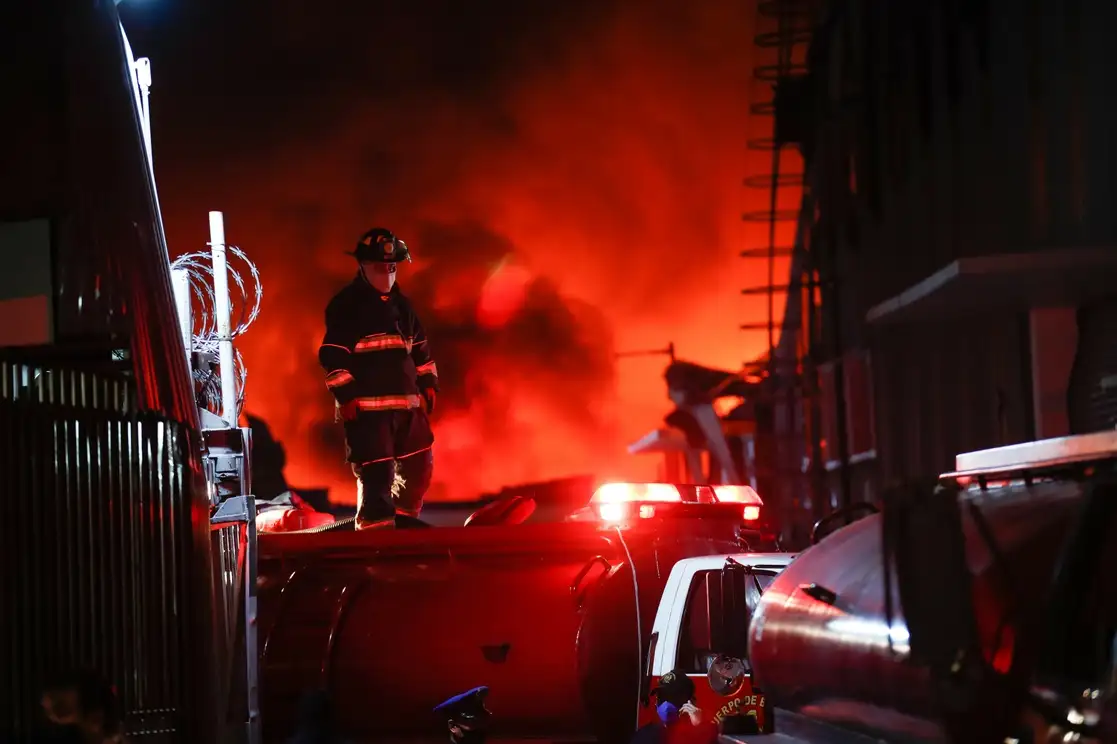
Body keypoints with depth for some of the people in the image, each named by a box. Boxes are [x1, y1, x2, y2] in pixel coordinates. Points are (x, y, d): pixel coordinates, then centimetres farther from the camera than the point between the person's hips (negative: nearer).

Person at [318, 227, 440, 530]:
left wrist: (428, 384, 18)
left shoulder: (401, 304, 17)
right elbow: (332, 354, -10)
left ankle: (405, 517, 32)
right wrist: (345, 395, -15)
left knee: (419, 464, 14)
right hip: (366, 405, -7)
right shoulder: (346, 305, -5)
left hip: (407, 402, 7)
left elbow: (420, 348, 26)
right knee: (375, 471, -12)